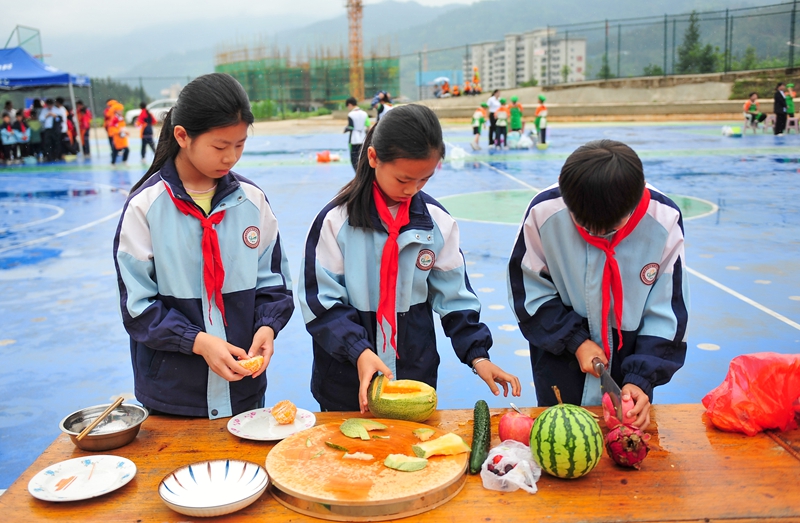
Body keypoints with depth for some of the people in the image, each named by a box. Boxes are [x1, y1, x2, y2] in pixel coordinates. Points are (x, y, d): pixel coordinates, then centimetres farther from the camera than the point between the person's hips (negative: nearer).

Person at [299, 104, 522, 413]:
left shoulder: (438, 222, -3)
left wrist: (476, 354, -7)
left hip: (417, 377, 2)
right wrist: (359, 352, -24)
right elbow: (321, 303, -11)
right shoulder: (336, 221, -11)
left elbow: (454, 297, 3)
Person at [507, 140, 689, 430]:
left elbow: (667, 314, -12)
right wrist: (575, 340, -16)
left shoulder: (665, 219, -19)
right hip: (561, 357, 0)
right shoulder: (544, 212, -22)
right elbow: (529, 290, -9)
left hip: (629, 359, 1)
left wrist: (642, 379, -19)